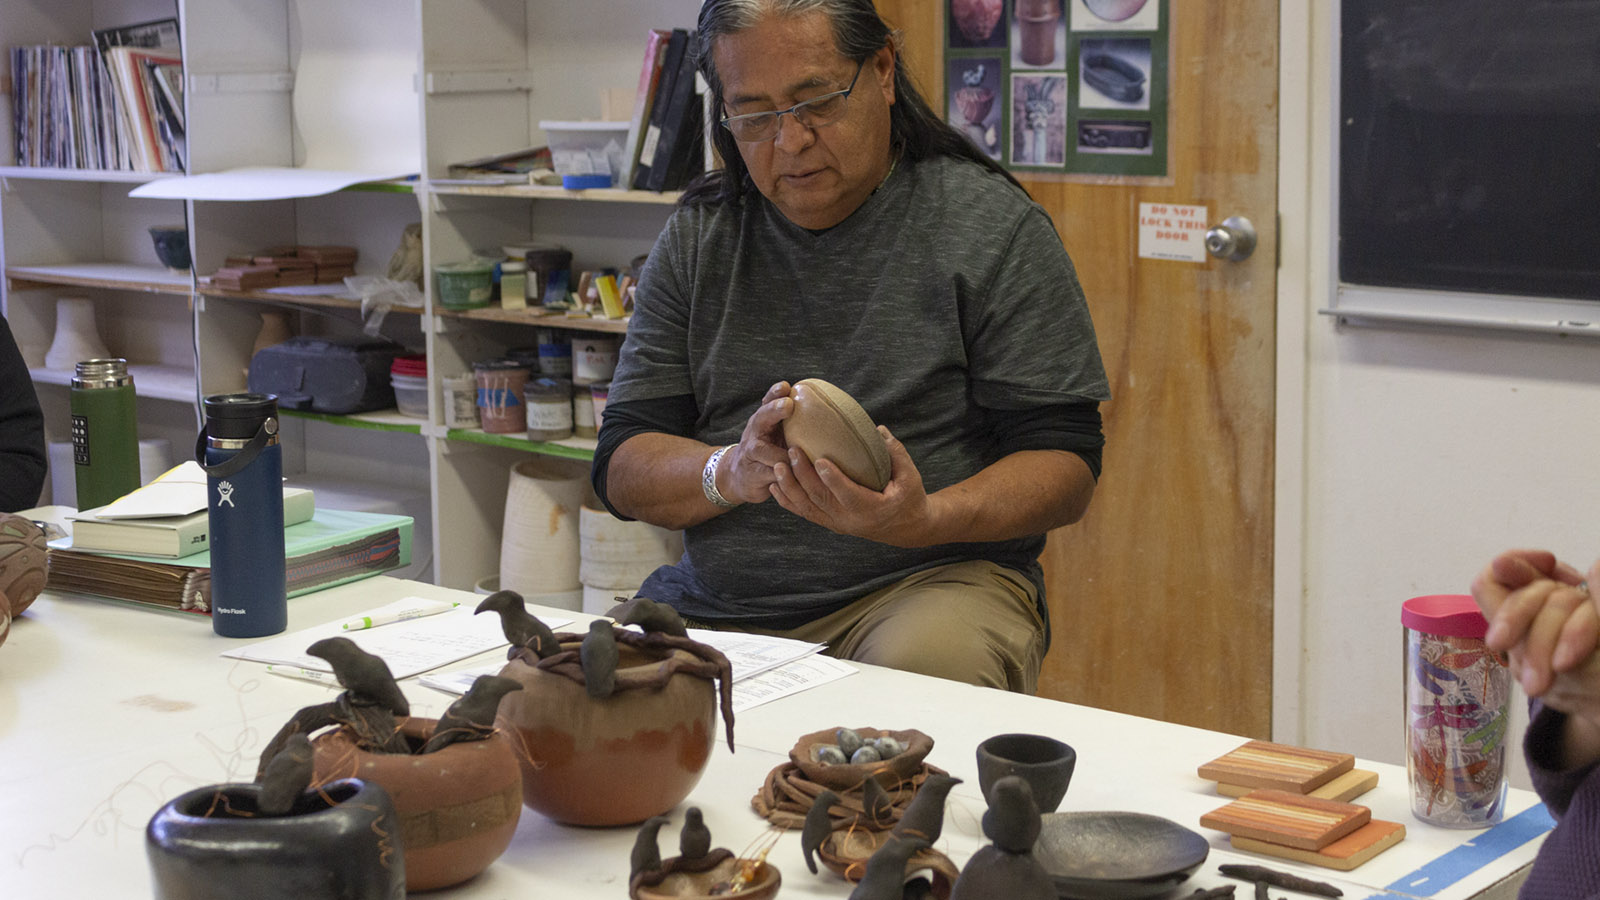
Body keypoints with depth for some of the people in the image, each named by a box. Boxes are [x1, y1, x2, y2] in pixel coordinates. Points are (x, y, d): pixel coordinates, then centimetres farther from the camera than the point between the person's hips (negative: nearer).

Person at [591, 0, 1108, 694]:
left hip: (929, 581, -3)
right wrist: (730, 473, -19)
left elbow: (1066, 464, -4)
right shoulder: (696, 238, 9)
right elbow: (621, 471, 5)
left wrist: (924, 520, -24)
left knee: (922, 664, -36)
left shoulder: (992, 228, -2)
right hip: (716, 605, 4)